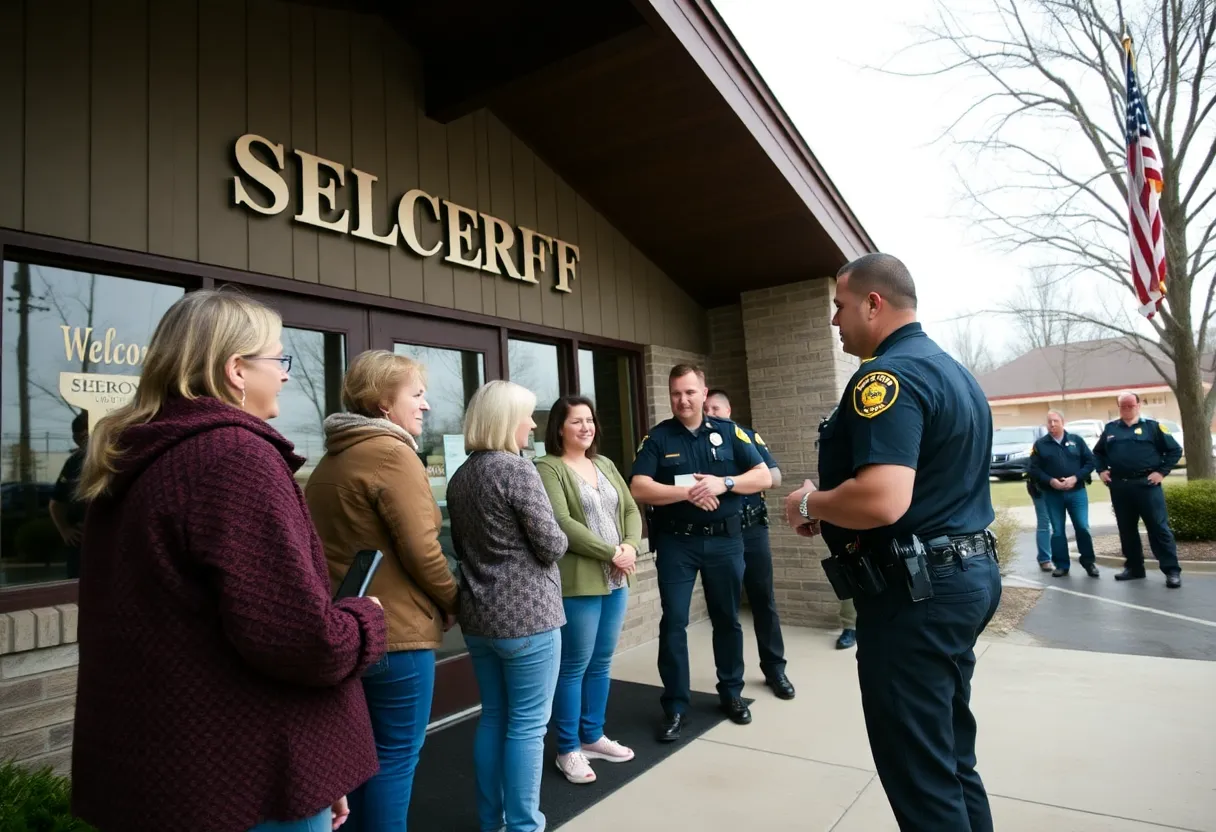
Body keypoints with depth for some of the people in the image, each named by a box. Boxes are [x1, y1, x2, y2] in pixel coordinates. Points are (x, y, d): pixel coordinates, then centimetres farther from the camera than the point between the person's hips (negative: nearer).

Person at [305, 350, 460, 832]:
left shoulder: (332, 459, 13)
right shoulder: (393, 452, -16)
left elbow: (335, 542, 17)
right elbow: (420, 550, -19)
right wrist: (451, 602, -3)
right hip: (394, 630, -9)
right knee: (396, 755, 6)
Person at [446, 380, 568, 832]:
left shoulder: (459, 478, 8)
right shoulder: (516, 469, -16)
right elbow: (552, 545, -15)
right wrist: (557, 539, 5)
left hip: (478, 615, 8)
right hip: (526, 615, -8)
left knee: (493, 718, 18)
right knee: (527, 725, 5)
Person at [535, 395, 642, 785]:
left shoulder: (605, 464, 14)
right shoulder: (548, 468, -9)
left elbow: (631, 510, 11)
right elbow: (561, 523, -19)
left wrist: (631, 547, -8)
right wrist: (613, 553, -17)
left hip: (616, 579, 7)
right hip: (578, 582, -7)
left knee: (601, 663, 16)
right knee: (575, 665, 3)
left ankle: (592, 736, 31)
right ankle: (568, 750, 18)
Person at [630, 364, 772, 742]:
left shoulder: (729, 432, 3)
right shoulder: (657, 437, -1)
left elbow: (764, 477, 0)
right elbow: (639, 489, -11)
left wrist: (724, 483, -17)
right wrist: (687, 492, -21)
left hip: (725, 540, 2)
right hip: (676, 542, -1)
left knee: (727, 619, 14)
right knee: (673, 623, 1)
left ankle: (731, 693, 32)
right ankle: (675, 707, 13)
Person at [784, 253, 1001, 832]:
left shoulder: (888, 374, -18)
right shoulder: (952, 370, 14)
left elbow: (883, 500, -32)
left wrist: (809, 505, -12)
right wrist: (834, 509, 16)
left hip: (915, 589, -10)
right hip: (967, 571, 10)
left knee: (917, 769, 4)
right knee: (950, 753, 21)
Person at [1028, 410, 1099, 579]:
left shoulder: (1076, 440, 5)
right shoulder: (1040, 444, 2)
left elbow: (1090, 462, 2)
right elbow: (1034, 469, -2)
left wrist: (1075, 478, -13)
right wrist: (1050, 481, -17)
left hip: (1077, 492, 0)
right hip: (1052, 494, 0)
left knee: (1082, 527, 0)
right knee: (1057, 531, 6)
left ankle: (1088, 562, 17)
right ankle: (1062, 565, 14)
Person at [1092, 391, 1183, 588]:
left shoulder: (1152, 426, 2)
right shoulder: (1110, 429, 12)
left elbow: (1175, 450, 3)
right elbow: (1098, 452, 24)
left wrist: (1162, 472, -6)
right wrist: (1101, 470, 10)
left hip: (1146, 485, -4)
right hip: (1119, 487, 4)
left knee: (1159, 528, -5)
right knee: (1126, 529, 10)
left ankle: (1172, 570, 0)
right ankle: (1134, 568, 20)